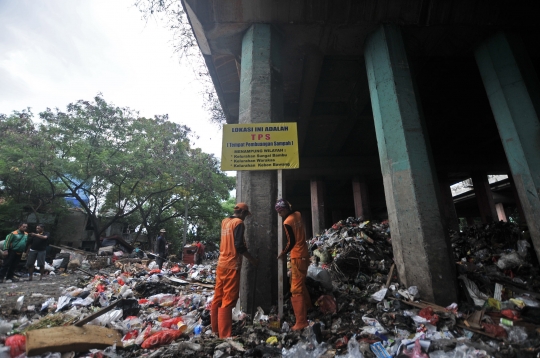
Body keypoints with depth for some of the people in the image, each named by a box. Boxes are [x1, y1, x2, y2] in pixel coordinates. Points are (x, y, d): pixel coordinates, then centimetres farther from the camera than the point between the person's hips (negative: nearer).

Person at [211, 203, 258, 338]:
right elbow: (239, 245, -19)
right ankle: (225, 335, 4)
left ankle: (215, 329, 26)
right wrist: (252, 259, -9)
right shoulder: (239, 223, -11)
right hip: (231, 265, -8)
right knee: (228, 300, -2)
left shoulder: (224, 221, 11)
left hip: (221, 264, 8)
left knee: (218, 298, 14)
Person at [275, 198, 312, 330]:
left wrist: (282, 254, -2)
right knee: (301, 284, 25)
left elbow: (291, 242, -18)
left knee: (296, 289, -3)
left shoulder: (287, 223, -19)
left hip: (297, 257, -9)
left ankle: (301, 321, 2)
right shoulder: (298, 215, 3)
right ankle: (308, 306, 41)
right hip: (304, 254, 9)